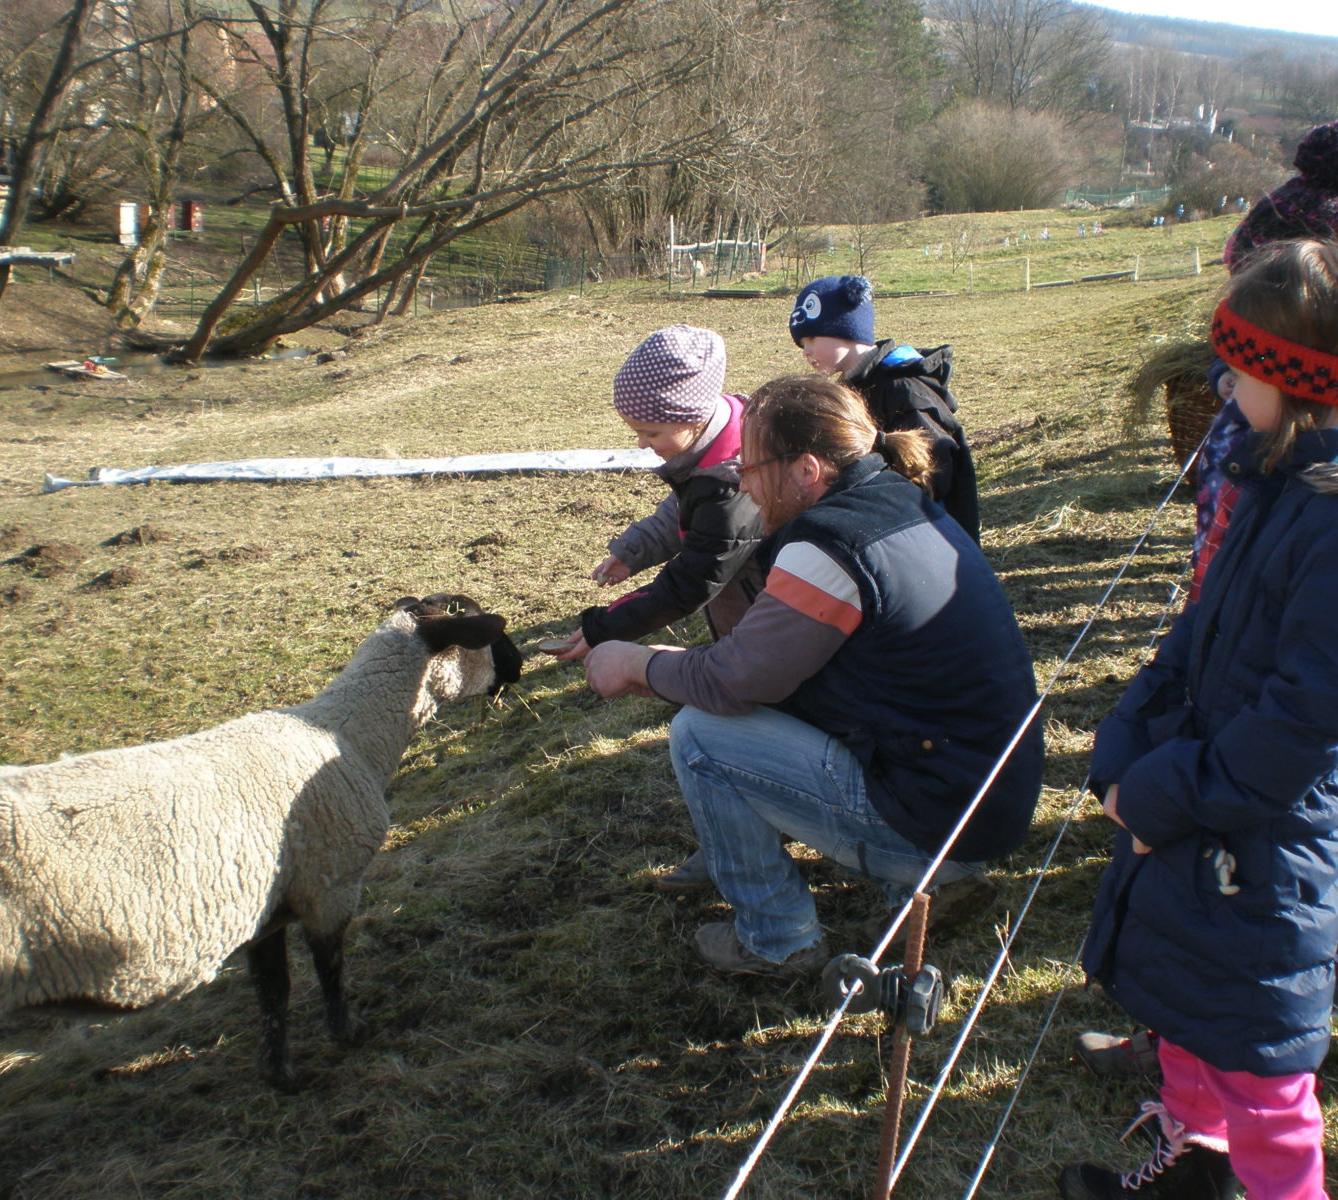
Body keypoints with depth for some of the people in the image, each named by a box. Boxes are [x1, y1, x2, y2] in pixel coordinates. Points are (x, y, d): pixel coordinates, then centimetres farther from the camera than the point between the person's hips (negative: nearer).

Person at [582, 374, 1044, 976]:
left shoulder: (831, 544, -21)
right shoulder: (903, 503, 7)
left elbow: (730, 681, -14)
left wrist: (640, 665, 4)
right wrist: (676, 661, 13)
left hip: (938, 814, -9)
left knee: (698, 734, -6)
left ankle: (776, 938, 10)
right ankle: (932, 875, 20)